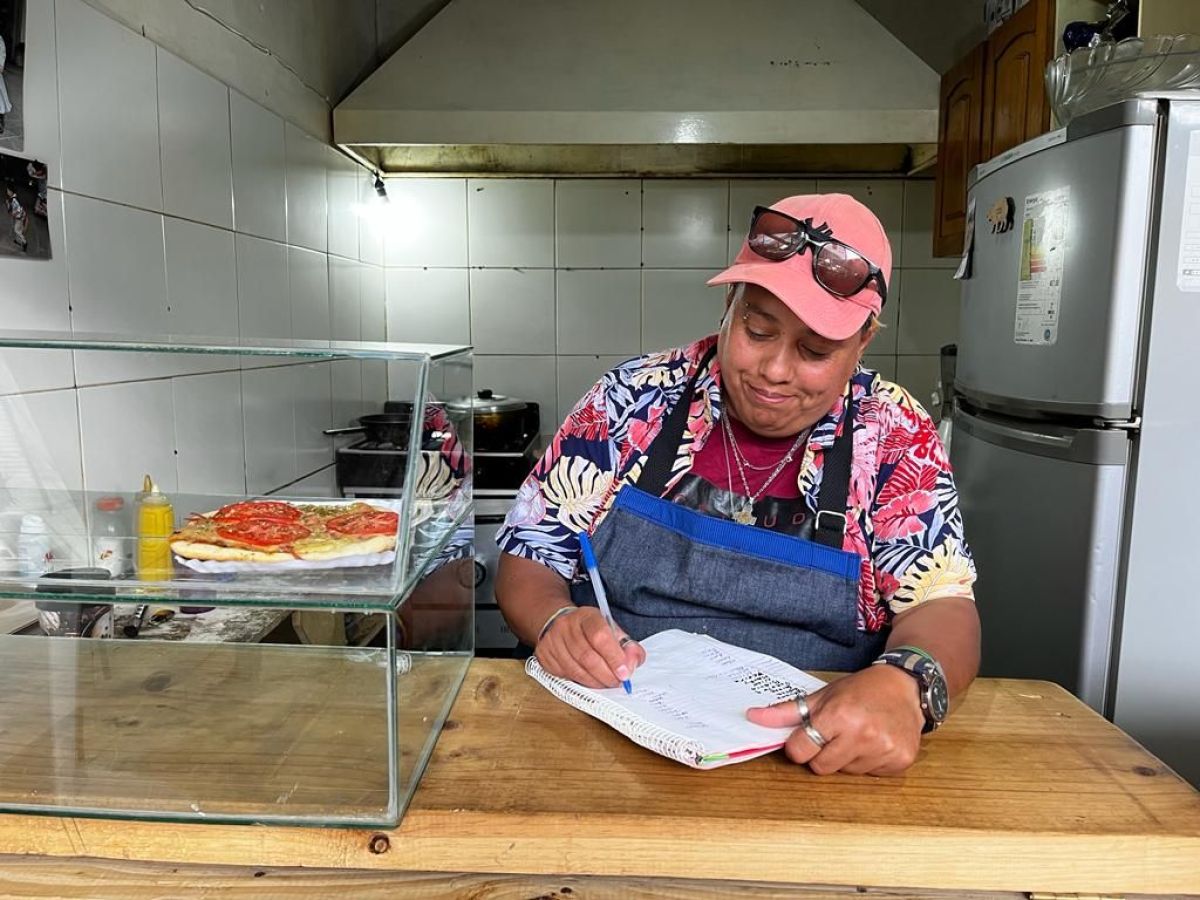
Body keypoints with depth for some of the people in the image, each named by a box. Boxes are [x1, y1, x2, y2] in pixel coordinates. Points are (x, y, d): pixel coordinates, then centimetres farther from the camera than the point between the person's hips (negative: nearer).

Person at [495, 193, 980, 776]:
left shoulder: (895, 438, -2)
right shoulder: (634, 398, -2)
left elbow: (942, 605, -7)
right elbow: (527, 560, 2)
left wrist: (903, 683, -30)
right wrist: (557, 623, -21)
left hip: (814, 759, 2)